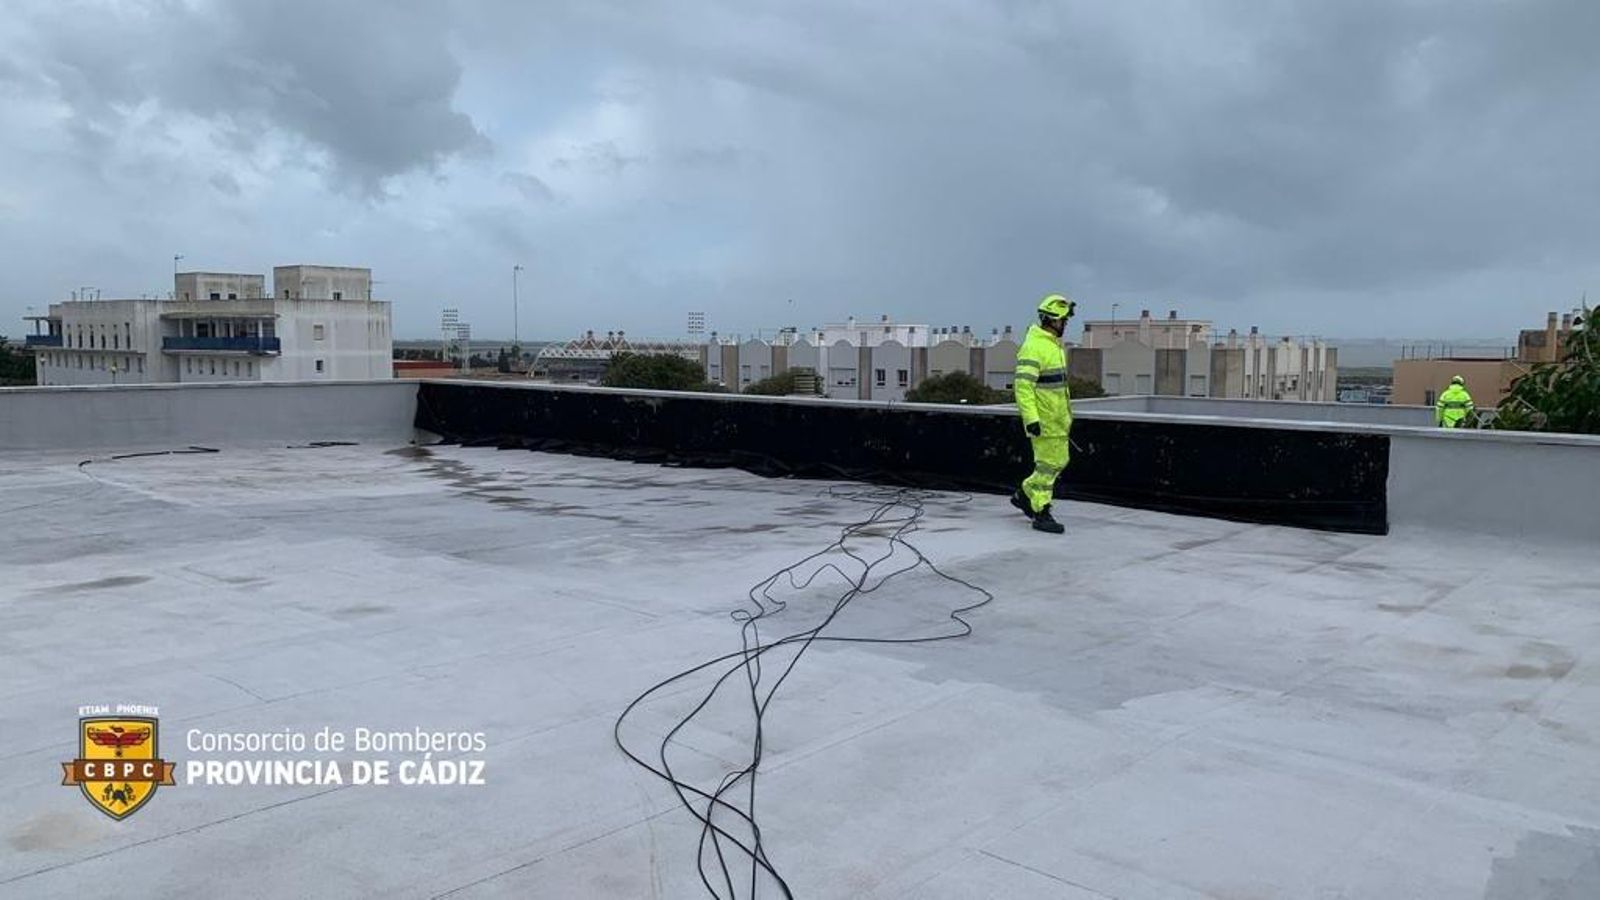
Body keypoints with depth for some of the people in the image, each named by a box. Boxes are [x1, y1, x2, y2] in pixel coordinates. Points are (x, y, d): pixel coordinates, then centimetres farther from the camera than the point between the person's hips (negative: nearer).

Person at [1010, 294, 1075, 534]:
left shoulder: (1054, 344, 14)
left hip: (1057, 416, 10)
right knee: (1048, 464, -5)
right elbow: (1023, 385, -24)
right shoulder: (1034, 346, -18)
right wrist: (1031, 418, -29)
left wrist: (1066, 412, 24)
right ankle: (1041, 514, 3)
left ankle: (1025, 494, 29)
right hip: (1042, 418, -10)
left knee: (1058, 461, 15)